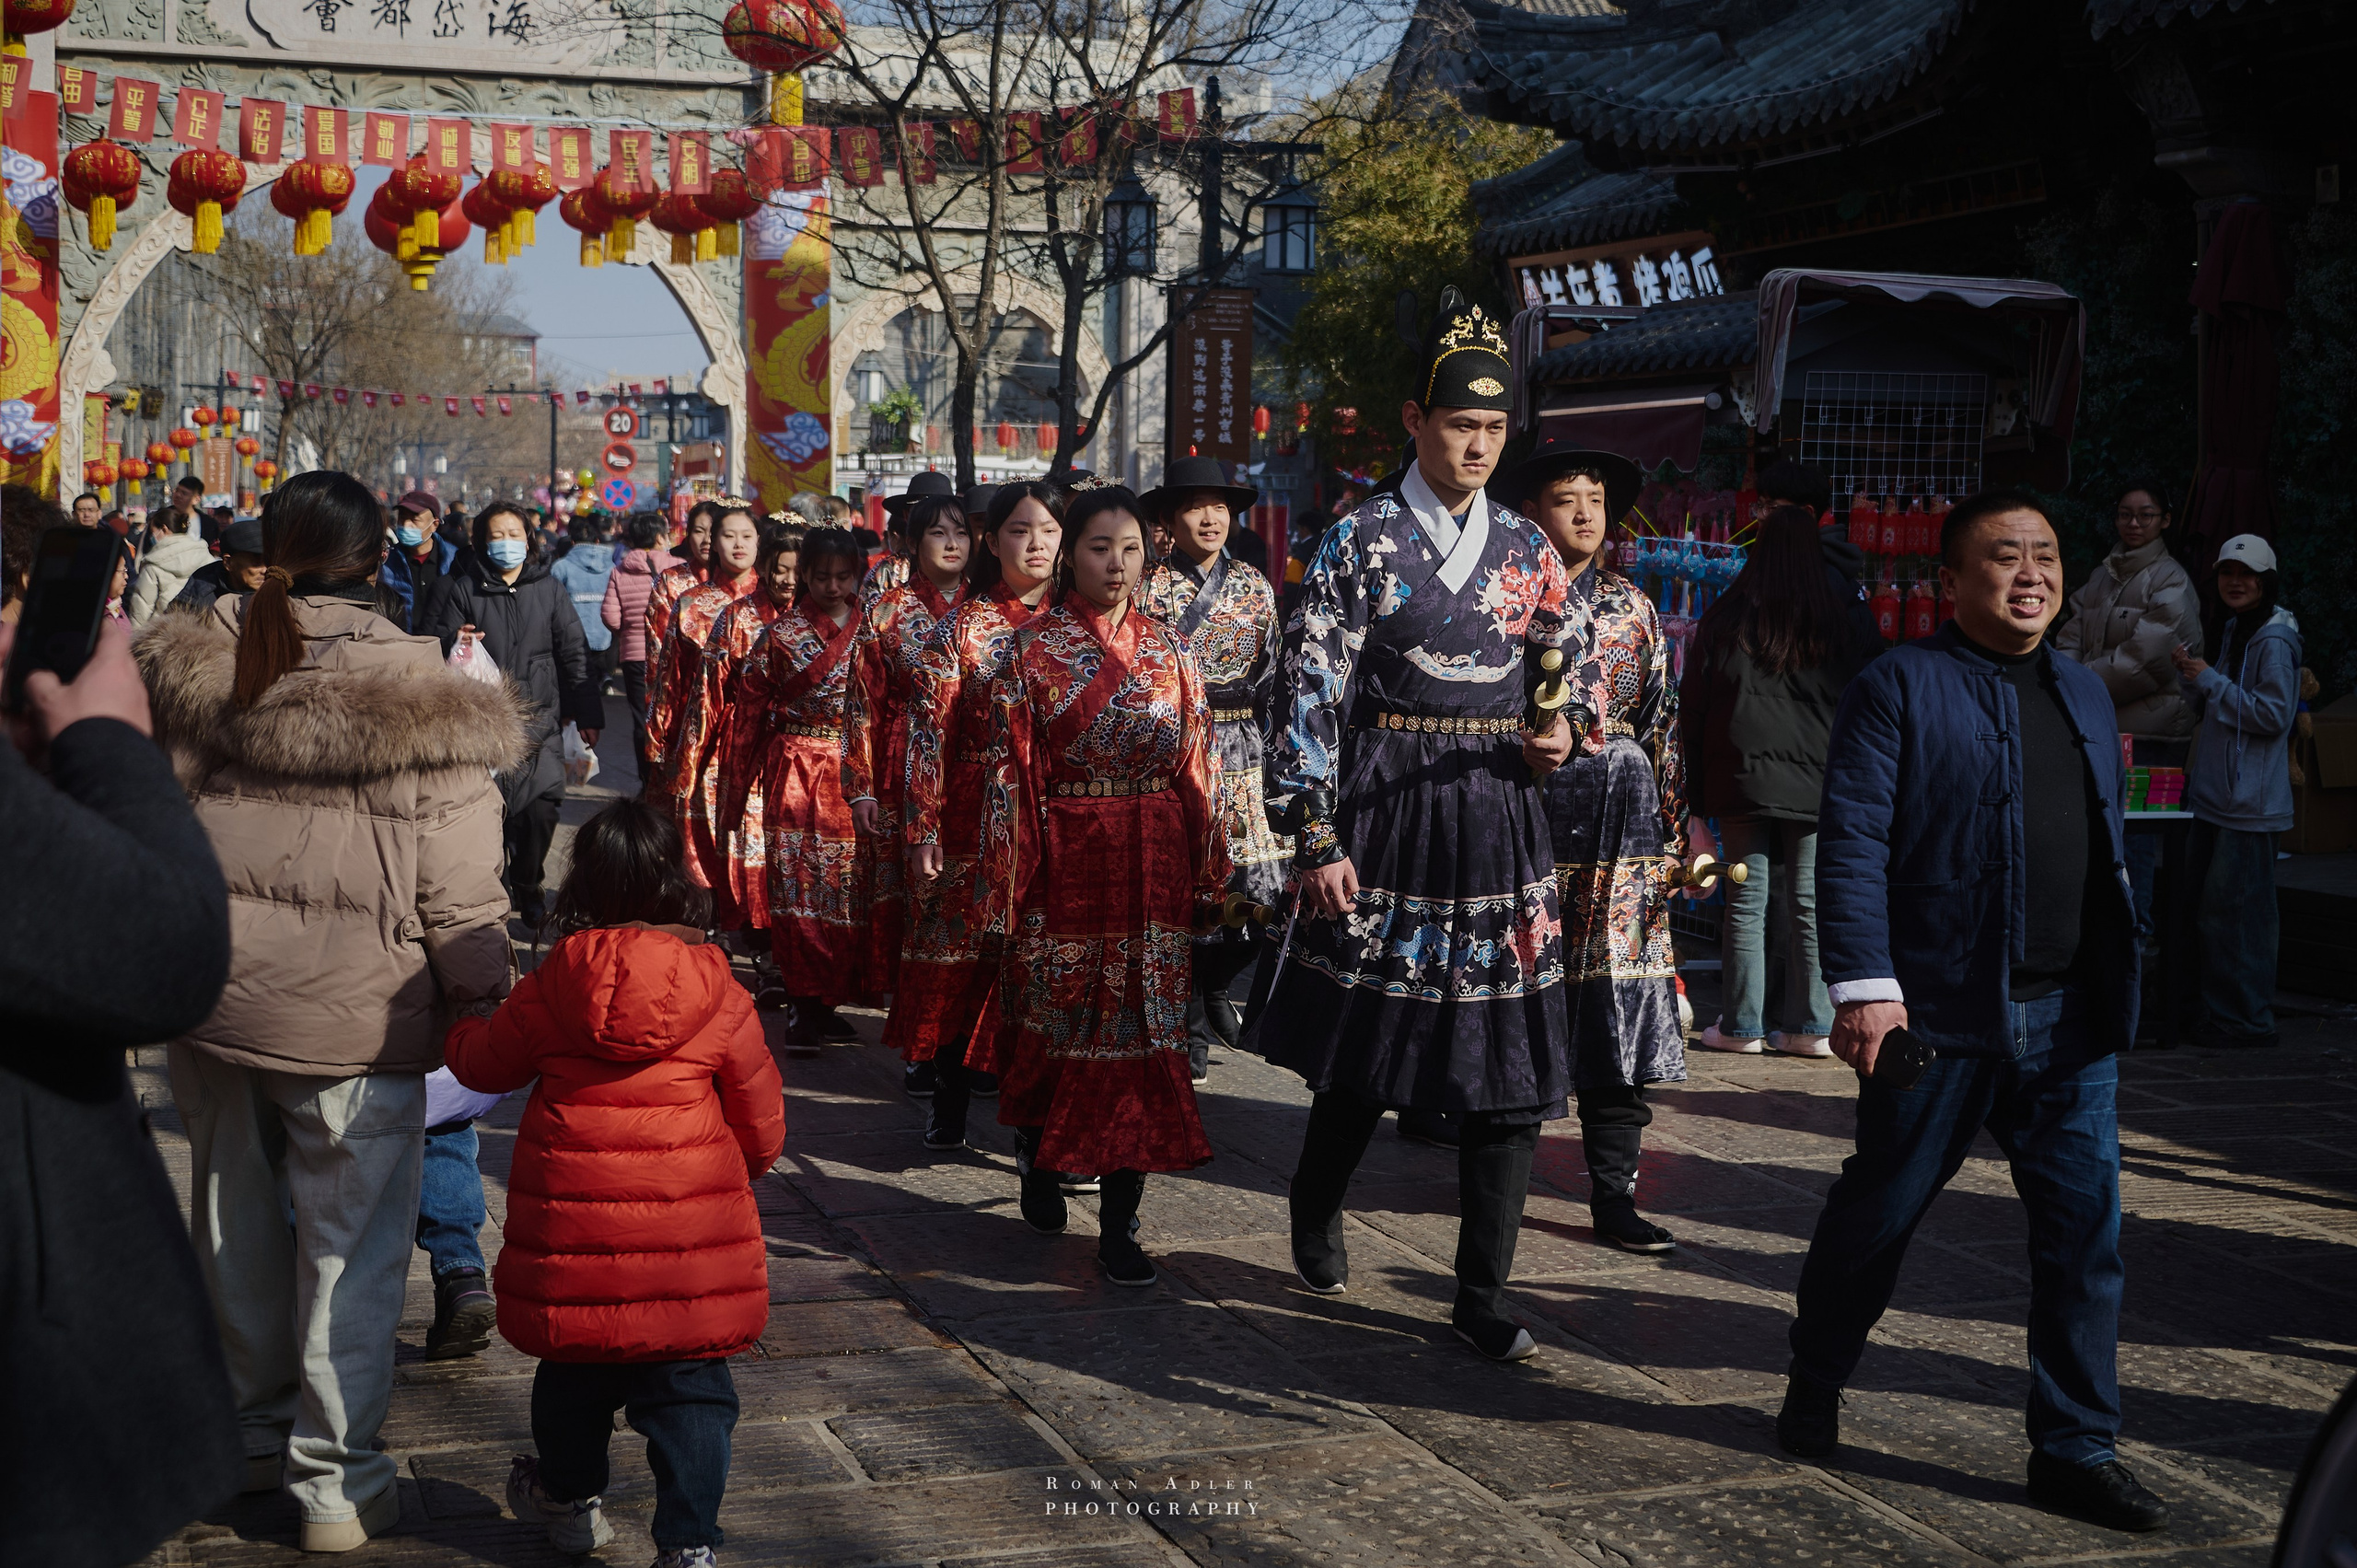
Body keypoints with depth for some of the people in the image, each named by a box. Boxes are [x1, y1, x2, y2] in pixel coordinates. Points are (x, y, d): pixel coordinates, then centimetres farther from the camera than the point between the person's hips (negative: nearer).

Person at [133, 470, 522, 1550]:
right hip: (354, 1021, -4)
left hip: (209, 1008, 5)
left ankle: (249, 1430, 37)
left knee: (237, 1226, 20)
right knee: (351, 1247, 7)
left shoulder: (186, 674, -2)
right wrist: (487, 1015, -2)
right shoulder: (419, 707, -15)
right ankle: (333, 1482, 15)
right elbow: (462, 902, -14)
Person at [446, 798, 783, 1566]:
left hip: (574, 1224, 2)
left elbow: (486, 1064, 12)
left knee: (574, 1367, 21)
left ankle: (570, 1499, 41)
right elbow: (761, 1116, 3)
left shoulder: (551, 987, -5)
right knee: (689, 1387, 6)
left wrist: (462, 1031, 36)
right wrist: (740, 1166, 25)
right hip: (691, 1238, -1)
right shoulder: (719, 995, -6)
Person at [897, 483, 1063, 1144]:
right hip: (973, 827, -2)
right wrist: (922, 833, -9)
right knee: (961, 963, 4)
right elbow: (927, 736, -2)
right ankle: (948, 1105, 17)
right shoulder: (961, 629, 1)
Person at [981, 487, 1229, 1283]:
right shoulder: (1035, 650, -1)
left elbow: (1196, 769, 7)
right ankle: (1039, 1162, 35)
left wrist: (1208, 876, 5)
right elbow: (1009, 769, -3)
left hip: (1153, 867, 2)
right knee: (1053, 1026, 8)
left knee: (1141, 1034, 0)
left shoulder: (1168, 650, 7)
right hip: (1065, 863, -2)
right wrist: (1007, 878, -7)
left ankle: (1119, 1222, 5)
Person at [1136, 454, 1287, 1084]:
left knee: (1259, 888, -4)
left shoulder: (1254, 586, 11)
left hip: (1240, 750, 4)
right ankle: (1192, 1024, 11)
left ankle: (1212, 985, 24)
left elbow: (1267, 675, 15)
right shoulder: (1150, 587, -1)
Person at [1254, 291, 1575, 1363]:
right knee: (1364, 1048, 10)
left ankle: (1482, 1296, 10)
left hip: (1499, 822, 3)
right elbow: (1311, 696, -7)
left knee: (1511, 1070, 0)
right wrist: (1317, 840, -14)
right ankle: (1316, 1216, 39)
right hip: (1386, 820, -3)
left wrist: (1559, 735, -1)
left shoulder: (1527, 552, 9)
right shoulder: (1359, 543, -3)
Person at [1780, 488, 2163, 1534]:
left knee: (2084, 1232, 4)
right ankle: (1814, 1390, 30)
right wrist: (1865, 985, -19)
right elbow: (1850, 843, -12)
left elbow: (2106, 849, 20)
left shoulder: (2085, 694, 16)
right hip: (1941, 1014, -5)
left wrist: (2114, 983, 15)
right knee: (1878, 1212, 8)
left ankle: (2076, 1451, 15)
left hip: (2071, 1021, 5)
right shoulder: (1900, 685, -5)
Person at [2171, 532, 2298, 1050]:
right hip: (2216, 794, 10)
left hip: (2250, 802, -10)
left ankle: (2244, 1018, 3)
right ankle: (2199, 1005, 24)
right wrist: (2192, 675, 3)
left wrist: (2209, 679, -16)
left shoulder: (2273, 642, -13)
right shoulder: (2234, 632, 16)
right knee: (2199, 905, 14)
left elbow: (2274, 716, -19)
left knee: (2236, 909, -5)